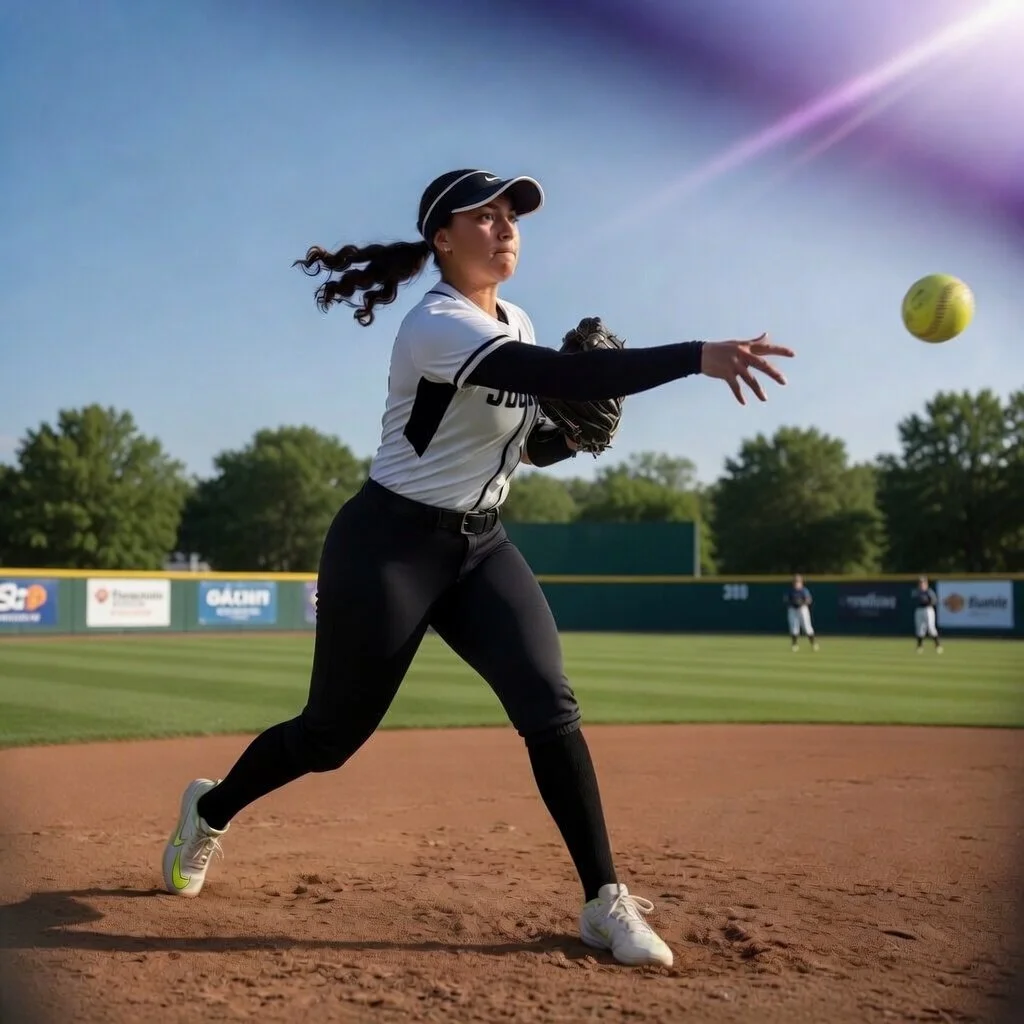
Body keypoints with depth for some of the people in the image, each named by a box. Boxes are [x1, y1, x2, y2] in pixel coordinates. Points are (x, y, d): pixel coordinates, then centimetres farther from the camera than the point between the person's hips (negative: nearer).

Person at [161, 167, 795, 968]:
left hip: (480, 545, 7)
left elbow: (535, 442, 17)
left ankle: (606, 902, -4)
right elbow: (560, 372, -37)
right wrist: (698, 357, -44)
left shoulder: (517, 323, 6)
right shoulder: (437, 324, -21)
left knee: (550, 707, -11)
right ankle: (211, 809, 37)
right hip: (390, 545, -7)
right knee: (333, 732, 7)